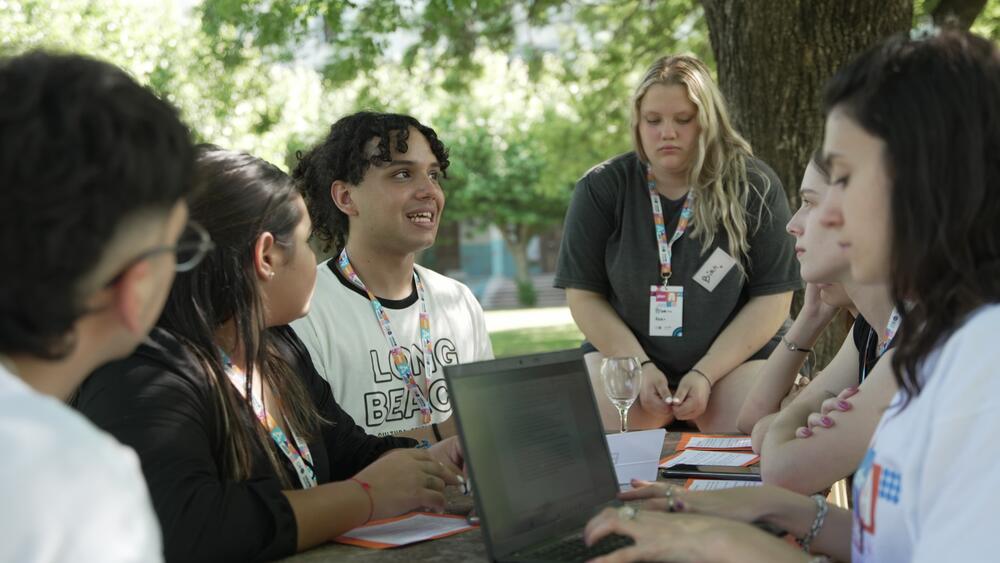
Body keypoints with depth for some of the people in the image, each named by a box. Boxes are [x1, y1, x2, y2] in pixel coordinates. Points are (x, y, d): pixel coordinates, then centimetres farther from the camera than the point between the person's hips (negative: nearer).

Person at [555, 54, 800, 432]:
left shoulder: (754, 187, -6)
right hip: (624, 355, 1)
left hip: (735, 358, 0)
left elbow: (772, 299, -7)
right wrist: (640, 366, -14)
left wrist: (705, 375, -15)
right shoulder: (601, 189, -3)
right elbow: (583, 295, -2)